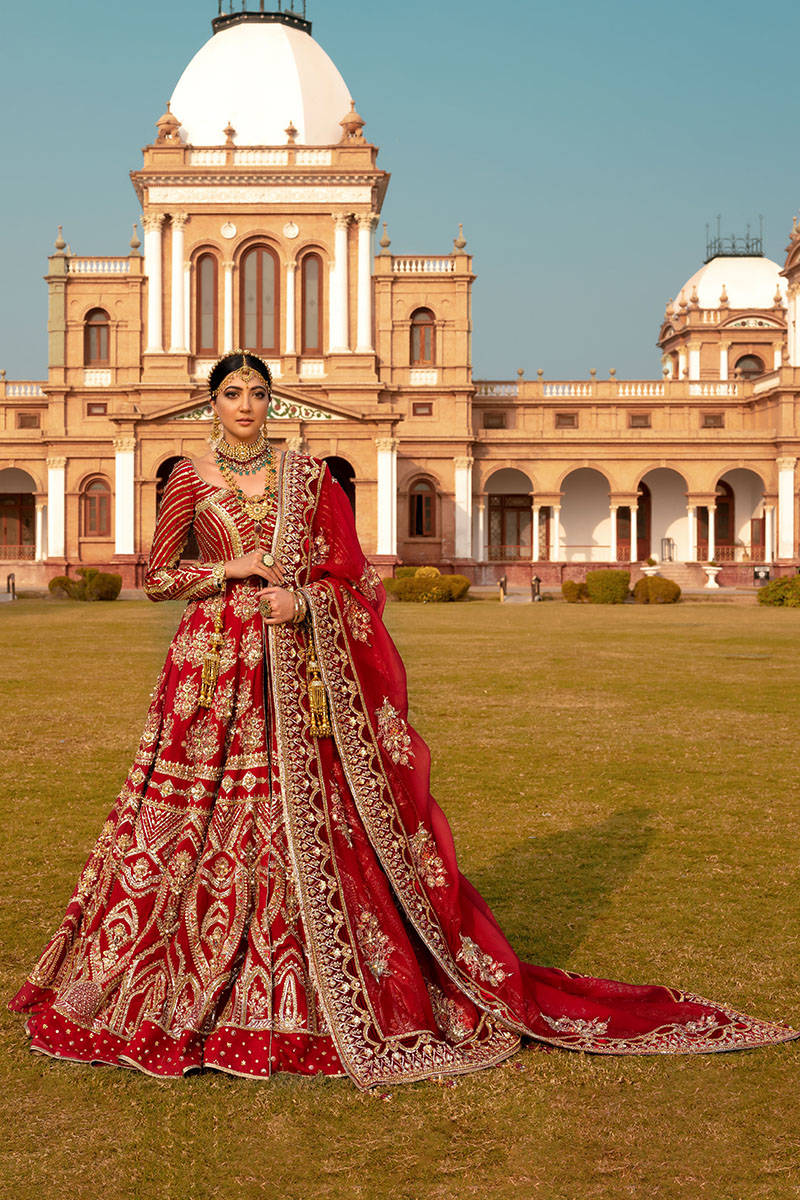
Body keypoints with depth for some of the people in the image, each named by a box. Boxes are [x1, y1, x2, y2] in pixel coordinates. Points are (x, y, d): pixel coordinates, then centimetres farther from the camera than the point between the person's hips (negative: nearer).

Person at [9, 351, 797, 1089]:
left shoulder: (306, 475, 7)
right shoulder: (189, 479, 7)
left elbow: (344, 574, 7)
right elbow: (156, 576, 7)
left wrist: (304, 602, -12)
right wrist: (232, 568, -7)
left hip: (298, 672, 0)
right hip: (215, 668, 0)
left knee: (307, 812, -1)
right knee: (199, 818, -1)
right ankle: (177, 976, 14)